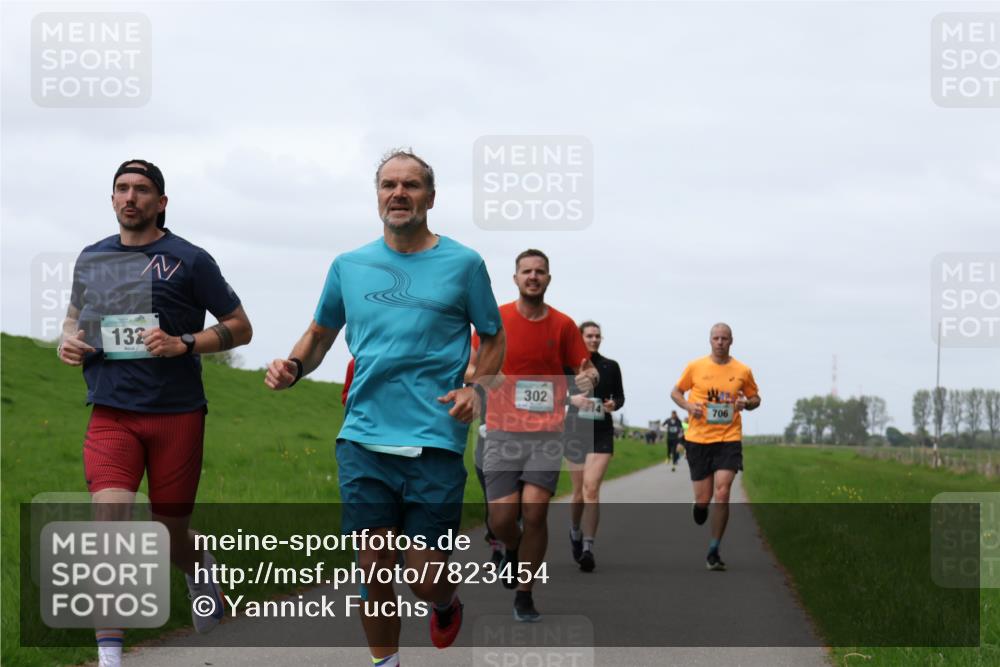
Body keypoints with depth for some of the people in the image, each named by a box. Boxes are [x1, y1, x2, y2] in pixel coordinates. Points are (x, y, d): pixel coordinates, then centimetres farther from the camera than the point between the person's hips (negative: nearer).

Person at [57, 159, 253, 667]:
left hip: (176, 416, -2)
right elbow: (74, 316, 27)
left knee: (171, 539, 8)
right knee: (109, 521, -18)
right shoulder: (91, 259, 10)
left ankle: (201, 569, 46)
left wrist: (183, 344, -15)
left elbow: (240, 328, 1)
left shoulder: (188, 260, -2)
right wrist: (67, 341, 3)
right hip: (111, 416, 2)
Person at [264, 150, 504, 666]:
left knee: (426, 579, -2)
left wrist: (476, 390, -7)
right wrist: (293, 366, 1)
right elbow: (320, 334, 22)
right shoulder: (349, 266, 10)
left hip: (434, 443, -2)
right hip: (363, 440, 2)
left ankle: (446, 603, 34)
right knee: (375, 570, 0)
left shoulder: (462, 263, 3)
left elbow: (493, 338, 11)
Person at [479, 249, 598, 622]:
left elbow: (588, 370, 10)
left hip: (547, 434, 0)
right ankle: (512, 551, 30)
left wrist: (589, 378, -14)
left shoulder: (562, 325, 5)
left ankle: (524, 597, 3)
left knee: (535, 511, -12)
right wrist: (483, 375, -16)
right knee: (501, 519, -8)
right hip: (502, 434, 0)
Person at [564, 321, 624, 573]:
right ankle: (575, 531, 38)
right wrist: (572, 398, -18)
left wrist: (614, 405, -8)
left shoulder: (611, 366, 6)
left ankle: (588, 548, -16)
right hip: (576, 430, 0)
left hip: (602, 432, 0)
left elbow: (620, 396, 14)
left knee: (591, 487, -15)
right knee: (579, 490, 8)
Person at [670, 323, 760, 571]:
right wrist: (688, 405, -8)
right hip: (698, 439, 0)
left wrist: (746, 403, -7)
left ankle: (713, 552, -5)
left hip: (729, 439, 0)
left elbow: (755, 398, 16)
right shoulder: (695, 367, 1)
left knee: (722, 493, -15)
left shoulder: (742, 371, 3)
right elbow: (676, 392, 13)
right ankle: (699, 512, 42)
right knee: (703, 499, 2)